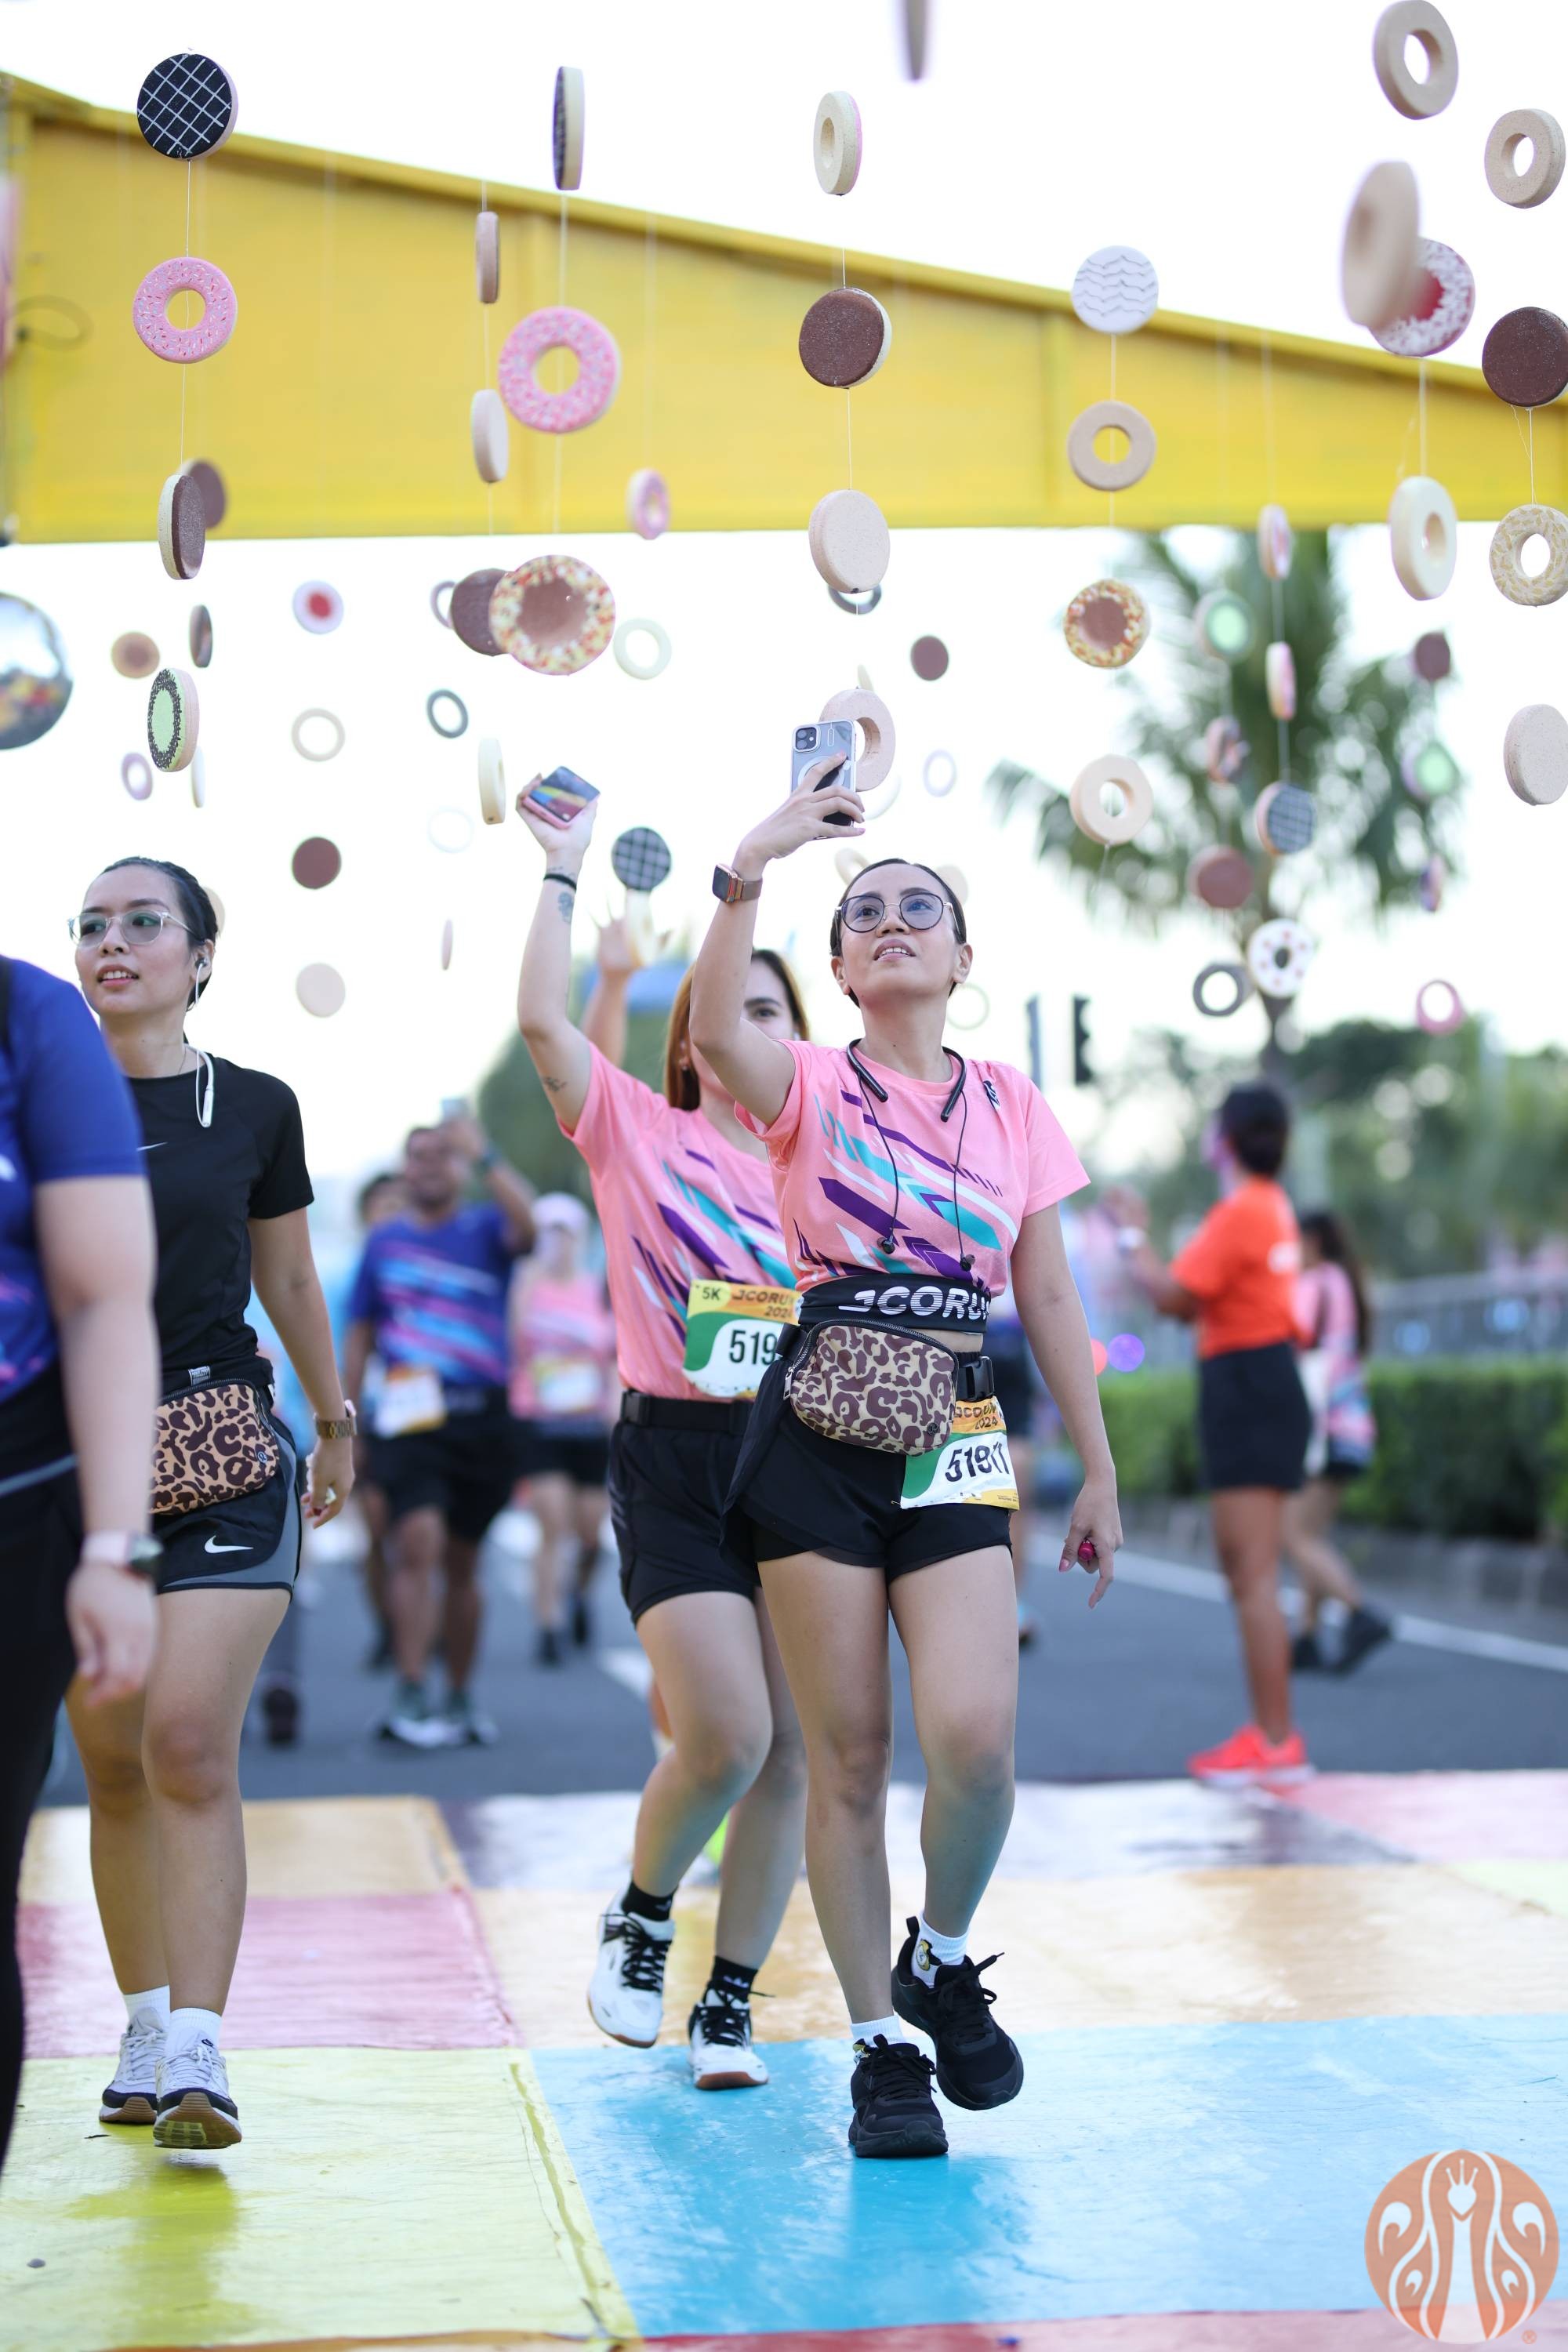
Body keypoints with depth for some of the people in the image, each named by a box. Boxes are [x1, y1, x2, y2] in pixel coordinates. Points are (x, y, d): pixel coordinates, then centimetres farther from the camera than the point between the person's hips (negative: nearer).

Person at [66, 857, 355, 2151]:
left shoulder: (255, 1107, 5)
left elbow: (289, 1279, 18)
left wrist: (337, 1421, 26)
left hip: (223, 1457, -2)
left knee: (191, 1742, -14)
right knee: (114, 1764, 6)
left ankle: (198, 2048, -15)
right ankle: (147, 2027, 19)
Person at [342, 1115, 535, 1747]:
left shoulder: (484, 1229, 5)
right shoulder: (385, 1240, 11)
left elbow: (525, 1225, -20)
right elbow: (360, 1336, 15)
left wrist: (484, 1155, -27)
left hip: (482, 1417, 0)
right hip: (412, 1414, 0)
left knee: (462, 1564, 10)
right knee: (419, 1542, -18)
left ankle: (459, 1701, 22)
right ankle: (409, 1700, -20)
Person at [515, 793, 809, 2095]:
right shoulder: (637, 1131, 4)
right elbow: (543, 1020, -4)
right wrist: (563, 870, -3)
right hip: (674, 1459, -3)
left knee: (791, 1748, 0)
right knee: (725, 1734, -14)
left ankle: (729, 2001, 14)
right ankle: (639, 1919, 15)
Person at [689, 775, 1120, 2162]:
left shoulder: (1012, 1106, 11)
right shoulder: (808, 1084, 4)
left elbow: (1049, 1300, 14)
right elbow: (714, 1030, -21)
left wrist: (1100, 1474, 14)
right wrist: (750, 866, -31)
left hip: (956, 1447, 1)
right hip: (816, 1439, -1)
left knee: (974, 1736, -16)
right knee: (848, 1757, 0)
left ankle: (941, 1960, 13)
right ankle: (882, 2049, 14)